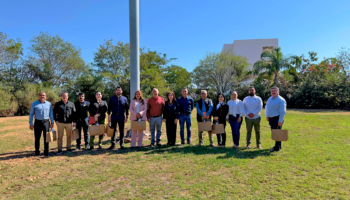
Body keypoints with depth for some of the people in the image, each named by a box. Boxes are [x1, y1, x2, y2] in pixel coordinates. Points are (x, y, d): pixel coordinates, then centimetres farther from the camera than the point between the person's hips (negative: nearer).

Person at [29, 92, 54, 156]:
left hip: (46, 122, 1)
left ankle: (46, 152, 10)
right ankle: (37, 152, 19)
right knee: (37, 137, 4)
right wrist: (31, 124, -2)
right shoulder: (34, 104, 3)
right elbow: (31, 114, 4)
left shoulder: (49, 104, 6)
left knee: (46, 138, 2)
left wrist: (52, 122, 4)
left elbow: (51, 114, 9)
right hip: (38, 122, -1)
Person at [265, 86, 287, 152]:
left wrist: (280, 121, -20)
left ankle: (277, 147, 5)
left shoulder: (281, 100, -12)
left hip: (277, 119, -8)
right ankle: (277, 146, 27)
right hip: (271, 118, 8)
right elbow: (266, 107, 22)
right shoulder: (270, 99, 12)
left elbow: (282, 111, -16)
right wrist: (267, 116, 16)